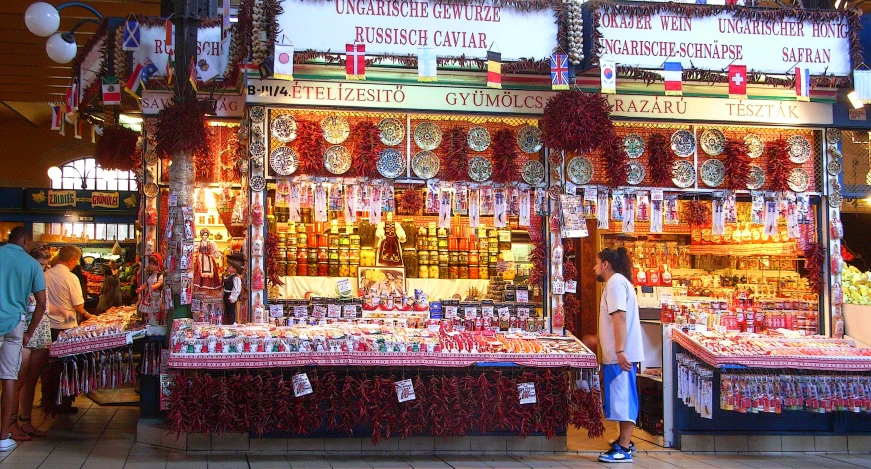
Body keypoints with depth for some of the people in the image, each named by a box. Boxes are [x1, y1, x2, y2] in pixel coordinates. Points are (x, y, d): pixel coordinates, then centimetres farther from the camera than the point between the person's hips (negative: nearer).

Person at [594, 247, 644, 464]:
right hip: (617, 353, 10)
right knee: (621, 397, 16)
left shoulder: (615, 282, -12)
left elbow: (620, 317, -22)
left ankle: (624, 450, -4)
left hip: (620, 354, -10)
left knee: (622, 397, -7)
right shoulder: (617, 281, 20)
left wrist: (619, 351, -27)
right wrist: (598, 340, 37)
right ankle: (624, 441, 26)